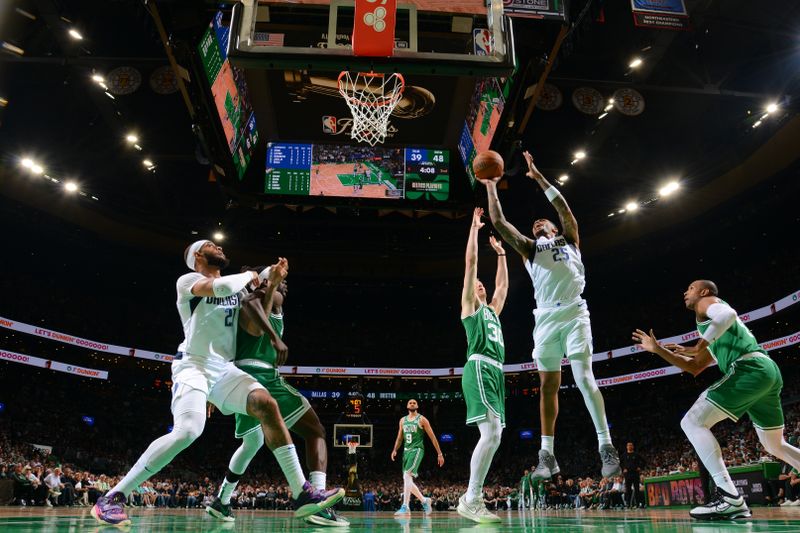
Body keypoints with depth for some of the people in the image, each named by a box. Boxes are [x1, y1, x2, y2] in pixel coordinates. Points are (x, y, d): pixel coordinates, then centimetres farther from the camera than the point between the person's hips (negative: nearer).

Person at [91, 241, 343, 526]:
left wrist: (271, 274, 12)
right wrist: (249, 275, -6)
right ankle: (112, 498, -13)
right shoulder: (187, 280, -5)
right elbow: (222, 286, -26)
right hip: (193, 366, -6)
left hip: (224, 368, 6)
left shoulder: (234, 285, 18)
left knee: (267, 405, -15)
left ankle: (302, 494, -17)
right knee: (188, 431, -28)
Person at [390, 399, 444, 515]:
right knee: (407, 480, 7)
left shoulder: (422, 419, -2)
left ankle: (405, 506, -22)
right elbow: (400, 437, 20)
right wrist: (395, 450, 4)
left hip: (417, 450, -7)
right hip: (406, 450, 7)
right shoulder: (403, 420, 13)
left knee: (407, 476, -22)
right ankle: (424, 500, 25)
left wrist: (440, 454, -3)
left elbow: (432, 437, -1)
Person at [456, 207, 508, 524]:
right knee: (492, 433, -21)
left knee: (492, 436, 3)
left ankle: (472, 500, 7)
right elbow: (471, 262, 5)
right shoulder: (469, 305, 9)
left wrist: (500, 253, 41)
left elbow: (503, 284, 38)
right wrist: (474, 227, 10)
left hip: (495, 373, 9)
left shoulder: (492, 310, 28)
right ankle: (471, 499, -16)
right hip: (479, 370, -9)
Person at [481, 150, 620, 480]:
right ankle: (547, 455, 4)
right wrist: (491, 188, 13)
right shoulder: (529, 248, 21)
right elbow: (499, 223, 13)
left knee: (584, 378, -13)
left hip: (574, 314, -2)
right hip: (546, 318, 3)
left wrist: (538, 177, 4)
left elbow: (564, 209, 5)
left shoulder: (569, 241, 18)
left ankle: (606, 446, -8)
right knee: (548, 386, 2)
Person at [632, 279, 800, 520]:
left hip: (749, 368, -10)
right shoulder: (713, 338, 35)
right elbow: (693, 368, 34)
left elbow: (728, 315, -16)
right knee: (775, 446, 25)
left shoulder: (707, 302, 9)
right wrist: (657, 349, 32)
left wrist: (699, 346, -11)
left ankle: (730, 498, -20)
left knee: (692, 422, -11)